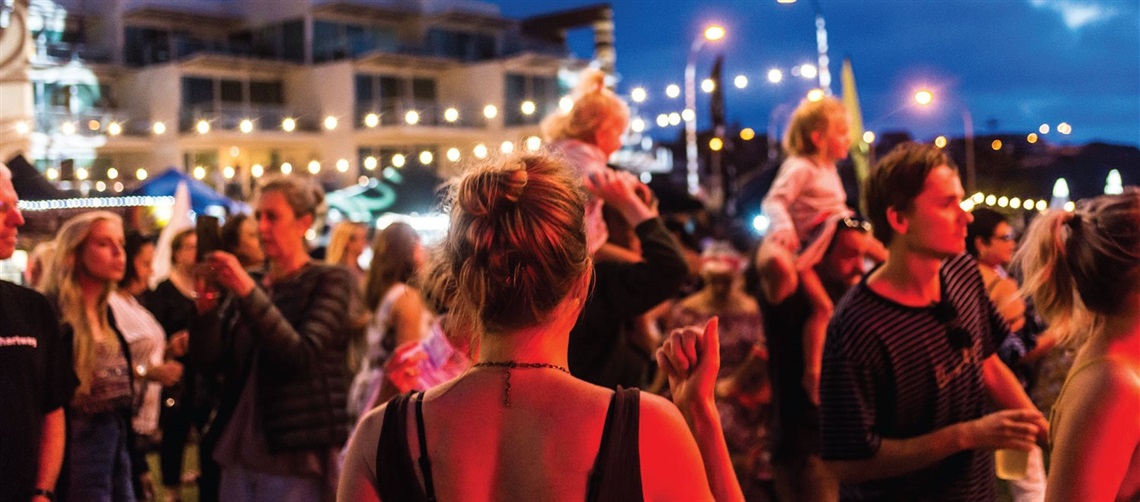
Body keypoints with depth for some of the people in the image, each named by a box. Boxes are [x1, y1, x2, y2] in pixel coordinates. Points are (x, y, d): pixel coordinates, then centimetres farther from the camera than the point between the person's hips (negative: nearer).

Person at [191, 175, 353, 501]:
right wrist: (206, 307, -10)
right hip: (239, 453, 5)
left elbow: (301, 356, -17)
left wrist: (248, 291, -21)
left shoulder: (328, 281, -3)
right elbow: (209, 363, 6)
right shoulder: (247, 284, 11)